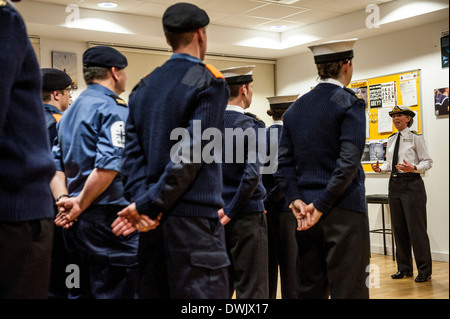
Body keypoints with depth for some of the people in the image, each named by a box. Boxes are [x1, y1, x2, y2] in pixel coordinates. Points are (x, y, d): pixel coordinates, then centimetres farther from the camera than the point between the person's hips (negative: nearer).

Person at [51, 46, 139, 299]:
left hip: (77, 222, 9)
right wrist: (80, 205, -13)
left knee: (81, 292, 17)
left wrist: (63, 199, -2)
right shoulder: (114, 109, -11)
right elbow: (108, 166, -23)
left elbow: (56, 165, 11)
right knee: (115, 292, -2)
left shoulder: (70, 112, 17)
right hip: (108, 219, -9)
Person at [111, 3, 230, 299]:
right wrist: (148, 204, -12)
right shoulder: (209, 82, -6)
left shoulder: (144, 86, 12)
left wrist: (143, 202, -4)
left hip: (153, 218, 7)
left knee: (154, 292, 13)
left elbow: (133, 152, 3)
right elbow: (191, 155, -15)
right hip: (194, 217, -7)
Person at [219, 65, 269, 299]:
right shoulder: (252, 126, -12)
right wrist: (231, 212, -14)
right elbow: (252, 173, -22)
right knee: (251, 289, 1)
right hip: (246, 216, -6)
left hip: (215, 216, 6)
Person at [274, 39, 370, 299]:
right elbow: (349, 160, -17)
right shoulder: (350, 104, -7)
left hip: (306, 212, 6)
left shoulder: (295, 109, 12)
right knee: (348, 290, -2)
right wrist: (322, 206, -14)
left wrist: (296, 200, -2)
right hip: (344, 210, -6)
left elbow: (284, 163, 6)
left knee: (310, 289, 12)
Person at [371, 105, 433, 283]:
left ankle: (424, 270, 7)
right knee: (398, 228, 9)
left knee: (416, 228, -4)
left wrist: (413, 168, -23)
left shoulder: (415, 138, -4)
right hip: (394, 184, 6)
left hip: (411, 184, -6)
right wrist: (380, 168, 0)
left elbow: (428, 161, -6)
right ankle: (404, 268, 21)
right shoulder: (391, 140, 14)